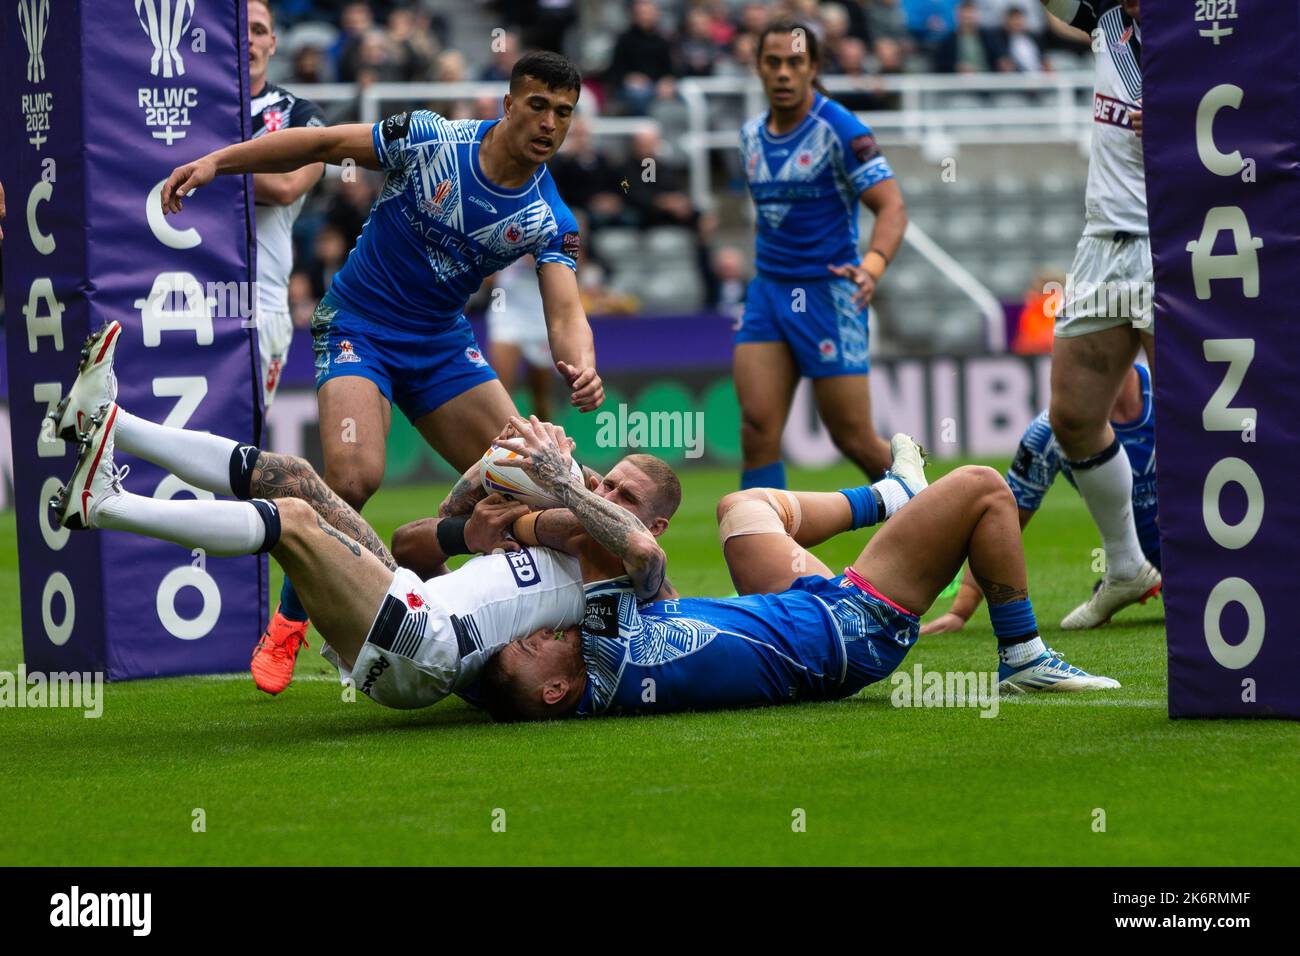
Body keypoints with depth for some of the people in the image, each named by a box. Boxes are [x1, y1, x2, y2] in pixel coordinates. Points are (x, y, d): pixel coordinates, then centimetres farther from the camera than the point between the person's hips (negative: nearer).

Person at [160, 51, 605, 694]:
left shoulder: (551, 221, -8)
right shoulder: (430, 140, -16)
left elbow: (565, 314, -15)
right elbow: (326, 144, -7)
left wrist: (581, 370, -38)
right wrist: (216, 162, -10)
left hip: (442, 343, 4)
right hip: (358, 326, -4)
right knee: (355, 477, -27)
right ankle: (288, 623, -5)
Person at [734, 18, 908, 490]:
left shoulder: (840, 129, -11)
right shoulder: (752, 134, 9)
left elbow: (891, 206, -17)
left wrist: (872, 266, -34)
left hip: (828, 293, -5)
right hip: (767, 291, 6)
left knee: (854, 439, 1)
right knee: (758, 427, -10)